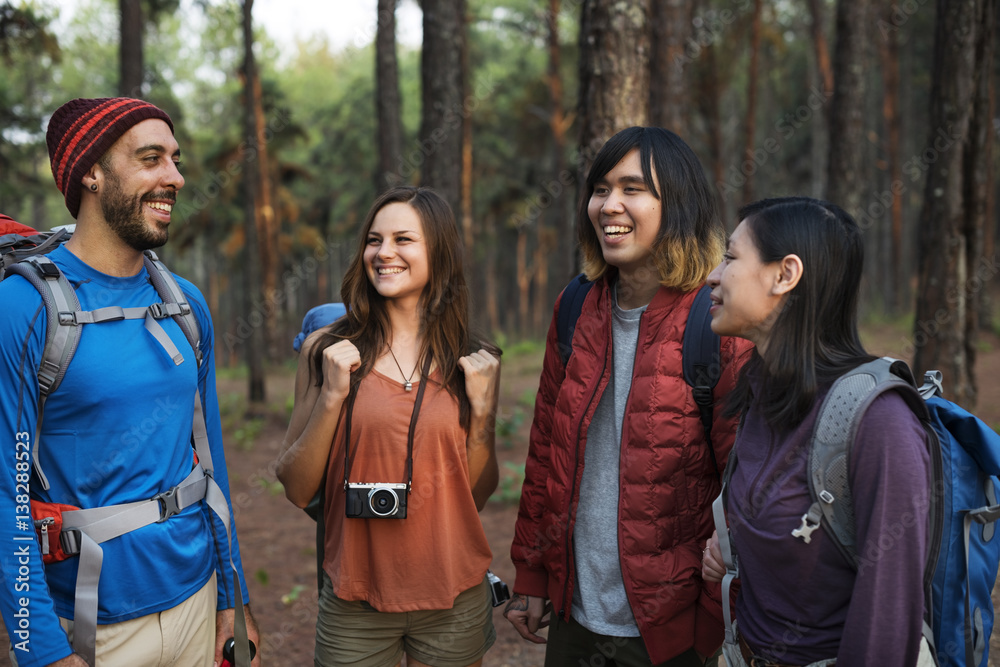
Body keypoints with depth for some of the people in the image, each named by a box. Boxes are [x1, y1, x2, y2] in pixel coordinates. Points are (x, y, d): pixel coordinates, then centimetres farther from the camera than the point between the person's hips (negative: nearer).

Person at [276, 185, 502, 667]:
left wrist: (482, 407, -10)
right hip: (354, 603, -1)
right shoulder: (327, 350, -4)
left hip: (454, 602, 1)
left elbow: (477, 495, 3)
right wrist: (333, 396, -15)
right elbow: (296, 490, -4)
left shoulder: (474, 360, -1)